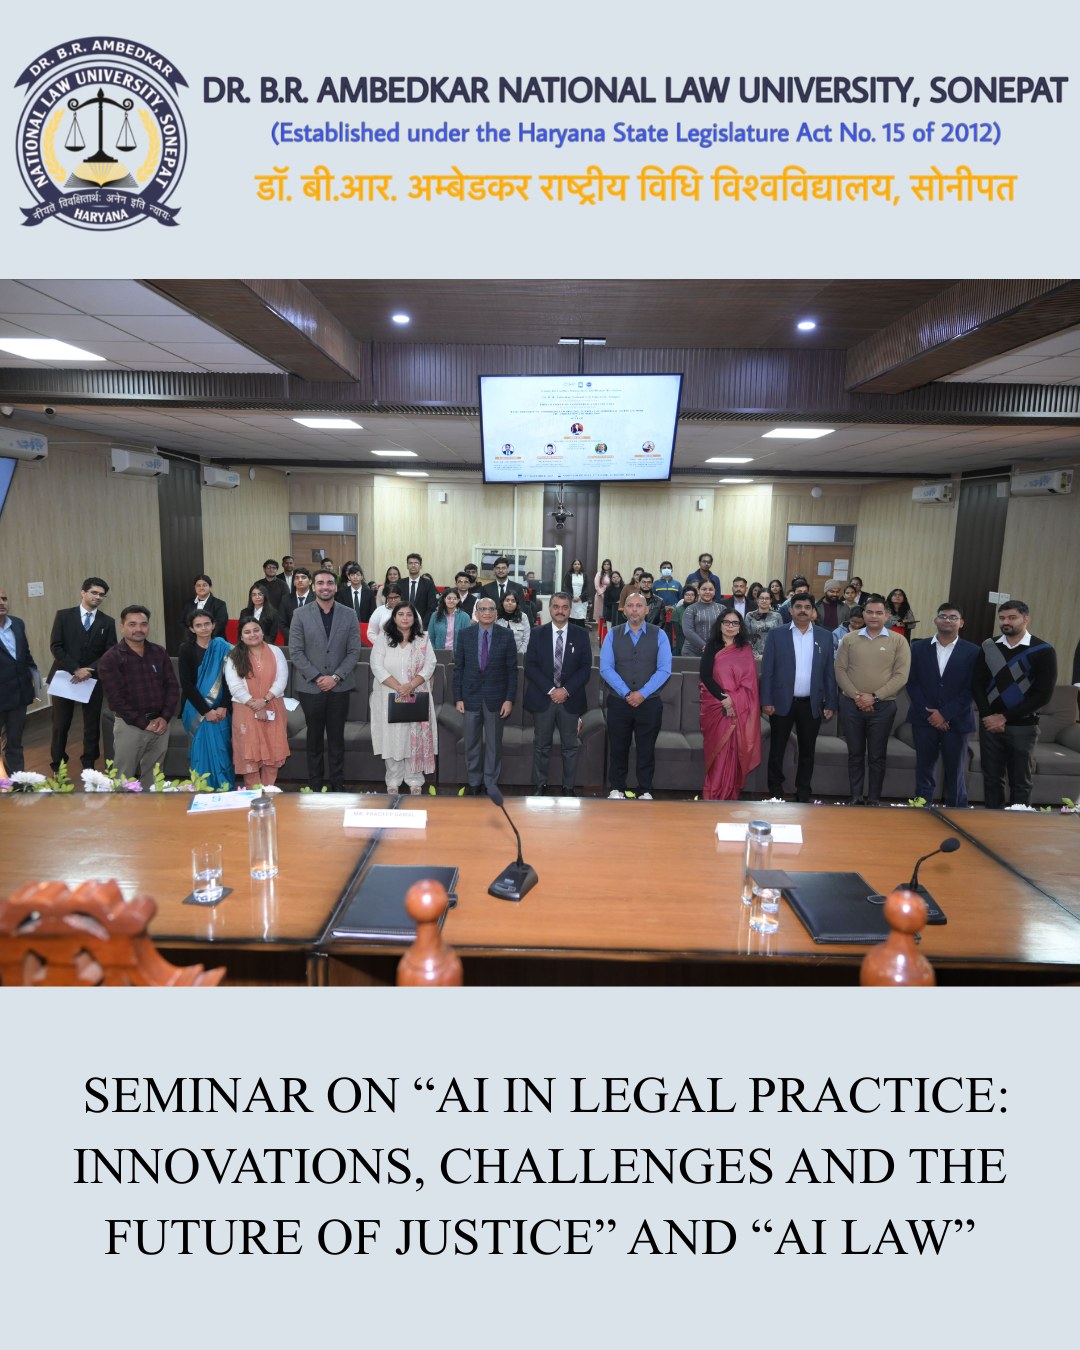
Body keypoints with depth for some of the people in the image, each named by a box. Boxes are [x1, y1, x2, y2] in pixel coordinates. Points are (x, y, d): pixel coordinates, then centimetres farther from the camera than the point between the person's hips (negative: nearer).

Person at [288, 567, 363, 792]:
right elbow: (296, 651, -3)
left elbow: (354, 651, 0)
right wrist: (316, 677, -11)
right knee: (314, 738, 8)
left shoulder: (349, 615, 3)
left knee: (337, 738, 7)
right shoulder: (301, 615, 0)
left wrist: (335, 677, -10)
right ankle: (315, 785, 18)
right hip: (310, 687, 0)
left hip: (339, 687, 1)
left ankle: (338, 784, 16)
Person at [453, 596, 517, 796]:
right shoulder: (465, 634, 0)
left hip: (496, 698, -1)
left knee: (494, 743, 8)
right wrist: (458, 697, -1)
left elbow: (512, 670, -1)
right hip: (471, 697, 1)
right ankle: (474, 782, 23)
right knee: (472, 743, 9)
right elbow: (458, 668, 3)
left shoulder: (506, 636, -3)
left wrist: (509, 699, -7)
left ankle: (491, 783, 20)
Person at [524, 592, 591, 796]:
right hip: (542, 698, 0)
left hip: (570, 699, 0)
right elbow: (530, 666, -4)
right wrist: (550, 689, -14)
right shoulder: (538, 634, 3)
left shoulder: (581, 635, 3)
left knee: (570, 746, 6)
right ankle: (540, 785, 20)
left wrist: (566, 690, -14)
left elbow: (585, 668, -2)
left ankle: (568, 787, 17)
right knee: (541, 745, 8)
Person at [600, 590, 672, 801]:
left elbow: (664, 670, -6)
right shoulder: (613, 635, 2)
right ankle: (616, 789, 22)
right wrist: (626, 693, -15)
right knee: (618, 748, 8)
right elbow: (606, 668, -6)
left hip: (650, 703, 0)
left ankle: (645, 791, 19)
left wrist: (642, 693, -15)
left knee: (646, 750, 8)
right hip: (618, 702, 1)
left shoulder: (659, 635, 1)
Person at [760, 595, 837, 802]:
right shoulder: (776, 634, 0)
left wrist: (830, 704, 2)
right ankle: (775, 793, 17)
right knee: (777, 750, 5)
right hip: (782, 702, -2)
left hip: (812, 704, 2)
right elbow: (767, 670, -2)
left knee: (807, 752, 9)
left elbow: (829, 672, 6)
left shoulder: (825, 636, 6)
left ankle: (804, 794, 20)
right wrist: (766, 701, -8)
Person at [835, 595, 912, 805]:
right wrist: (856, 695, -12)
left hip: (882, 707, -1)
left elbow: (901, 676, -6)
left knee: (877, 756, 6)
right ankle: (855, 797, 20)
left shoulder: (898, 641, 0)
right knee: (855, 754, 10)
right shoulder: (849, 639, 6)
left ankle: (874, 799, 17)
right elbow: (840, 670, 1)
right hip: (851, 705, 2)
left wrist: (874, 697, -14)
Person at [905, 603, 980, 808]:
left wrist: (945, 714, -11)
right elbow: (912, 683, 2)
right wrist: (929, 713, -9)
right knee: (924, 772, 6)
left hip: (956, 721, -1)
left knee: (955, 774, 5)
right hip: (924, 720, 1)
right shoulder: (919, 648, 6)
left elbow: (971, 689, -3)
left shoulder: (972, 652, 2)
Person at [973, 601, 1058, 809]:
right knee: (992, 778, 8)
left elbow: (1043, 695, -8)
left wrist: (1005, 717, -11)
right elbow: (977, 685, 6)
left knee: (1020, 783, 5)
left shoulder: (1043, 651, -4)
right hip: (990, 724, 3)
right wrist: (987, 716, -8)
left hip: (1022, 727, -3)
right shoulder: (989, 647, 6)